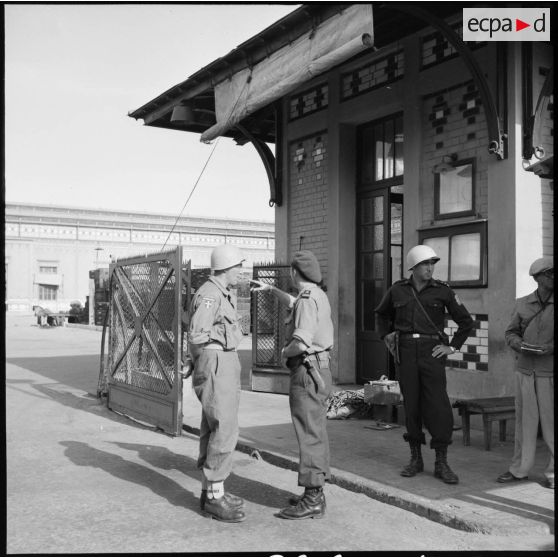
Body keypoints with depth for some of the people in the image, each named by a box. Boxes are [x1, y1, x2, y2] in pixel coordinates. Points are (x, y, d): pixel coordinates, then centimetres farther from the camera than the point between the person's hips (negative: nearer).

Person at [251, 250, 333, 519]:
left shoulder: (308, 299, -16)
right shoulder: (318, 296, 14)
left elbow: (302, 342, -28)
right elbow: (293, 304, 38)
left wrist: (285, 351, -8)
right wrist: (271, 289, 42)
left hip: (308, 372, -10)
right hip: (320, 370, 10)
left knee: (309, 434, -7)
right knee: (316, 433, 13)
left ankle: (312, 500, -2)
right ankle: (315, 493, 22)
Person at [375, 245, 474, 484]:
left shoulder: (442, 291, 1)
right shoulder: (398, 290, 5)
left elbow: (466, 321, 8)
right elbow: (381, 314, 25)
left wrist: (452, 347, 2)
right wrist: (385, 336, 13)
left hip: (432, 352, -1)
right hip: (405, 353, 2)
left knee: (438, 406, -6)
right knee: (411, 405, 6)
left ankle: (441, 463, 4)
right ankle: (416, 459, 19)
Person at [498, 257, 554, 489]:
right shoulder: (522, 304, 7)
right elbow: (511, 333, 11)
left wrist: (550, 348, -19)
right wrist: (520, 345, -9)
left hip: (549, 372, -3)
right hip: (524, 370, 3)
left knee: (550, 420, 1)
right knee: (524, 419, 9)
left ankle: (553, 472, 14)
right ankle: (519, 469, 18)